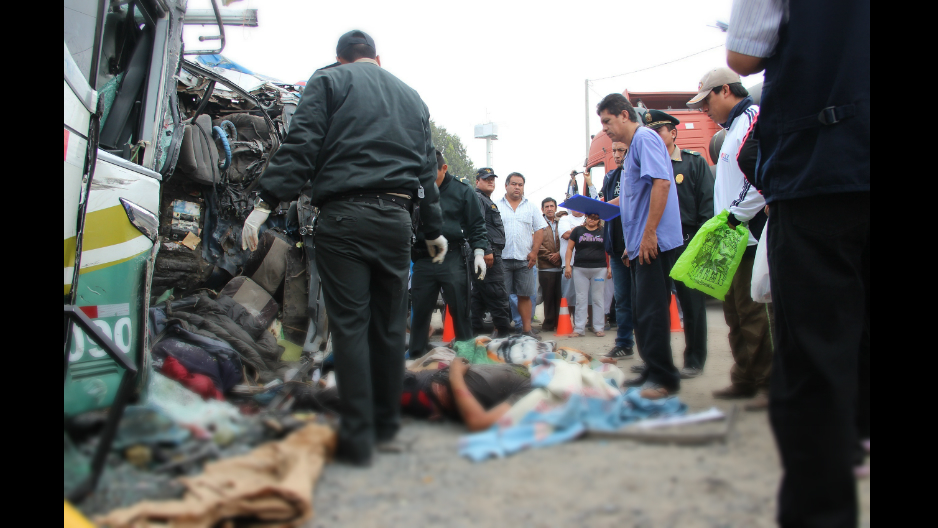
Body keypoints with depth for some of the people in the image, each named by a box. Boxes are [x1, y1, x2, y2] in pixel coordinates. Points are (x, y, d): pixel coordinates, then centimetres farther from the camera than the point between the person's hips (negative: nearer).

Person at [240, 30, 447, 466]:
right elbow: (427, 168, 24)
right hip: (397, 217, 5)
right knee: (389, 326, 11)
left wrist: (266, 202, -8)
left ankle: (358, 437, -4)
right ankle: (387, 425, 20)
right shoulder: (411, 96, 23)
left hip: (345, 216, -4)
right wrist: (433, 229, 30)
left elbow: (301, 145, -6)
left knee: (350, 325, -4)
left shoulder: (329, 80, 8)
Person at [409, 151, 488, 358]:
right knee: (419, 310, 7)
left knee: (459, 310, 3)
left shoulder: (461, 189, 1)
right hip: (422, 259, 3)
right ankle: (415, 356, 17)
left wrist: (478, 252, -6)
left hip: (453, 258, -2)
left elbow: (476, 224, 3)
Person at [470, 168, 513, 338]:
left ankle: (474, 333, 12)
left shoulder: (487, 201, 27)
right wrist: (487, 251, -26)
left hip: (490, 254, 11)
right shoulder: (477, 198, -6)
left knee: (479, 297, 10)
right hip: (489, 254, -11)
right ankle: (504, 333, -7)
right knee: (498, 295, -10)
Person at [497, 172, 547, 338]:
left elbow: (539, 230, 9)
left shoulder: (531, 207, 12)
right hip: (501, 258, -2)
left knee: (525, 295, 4)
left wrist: (534, 252, -2)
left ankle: (527, 329, 9)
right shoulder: (496, 206, 7)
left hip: (524, 259, 2)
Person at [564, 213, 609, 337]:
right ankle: (579, 328, 5)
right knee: (581, 299, 2)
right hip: (580, 269, 0)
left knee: (598, 299, 3)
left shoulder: (603, 231, 10)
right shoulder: (578, 230, 8)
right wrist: (568, 265, -1)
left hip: (599, 269, 0)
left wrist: (609, 267, 2)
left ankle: (599, 327, 8)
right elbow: (570, 248, 8)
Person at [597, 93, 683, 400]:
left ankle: (664, 377, -3)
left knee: (652, 309, -9)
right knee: (643, 310, 12)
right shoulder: (633, 148, 23)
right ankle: (652, 371, 19)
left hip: (654, 243, -10)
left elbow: (662, 182, -21)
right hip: (641, 245, 11)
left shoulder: (644, 138, -8)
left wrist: (649, 233, -23)